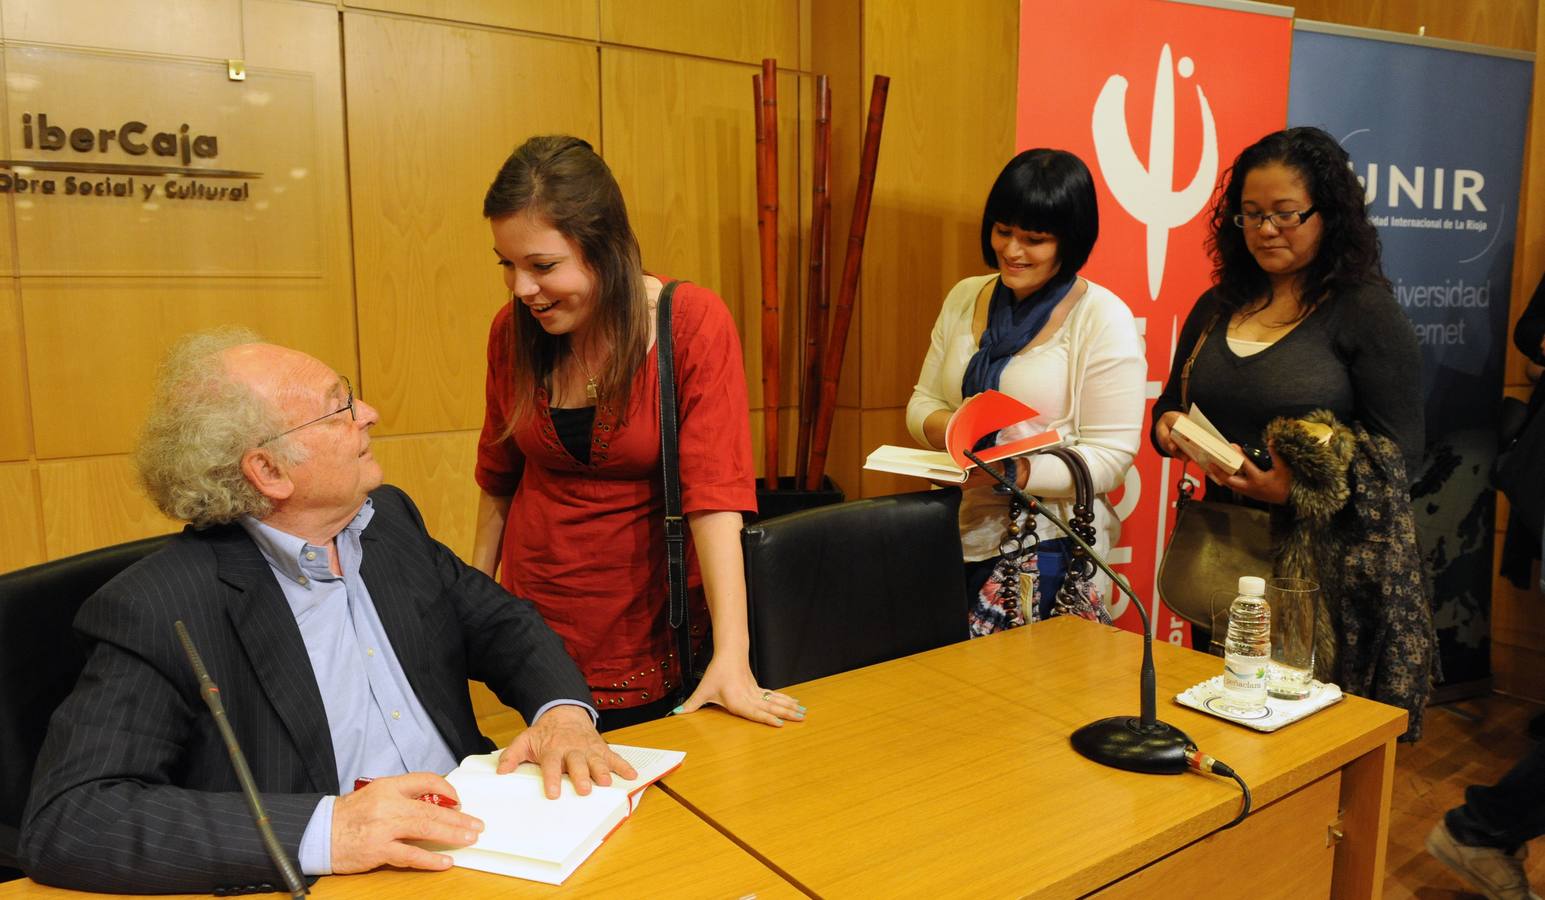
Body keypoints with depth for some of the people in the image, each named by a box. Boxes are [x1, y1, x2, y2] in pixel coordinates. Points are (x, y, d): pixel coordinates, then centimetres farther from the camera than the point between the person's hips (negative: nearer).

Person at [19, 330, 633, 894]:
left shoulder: (390, 518, 6)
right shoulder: (154, 611, -12)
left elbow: (500, 622, 12)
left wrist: (564, 709, -9)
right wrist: (320, 830, -29)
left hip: (476, 843, 4)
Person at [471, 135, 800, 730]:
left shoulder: (694, 323, -16)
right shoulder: (512, 330, -4)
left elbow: (714, 489, -23)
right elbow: (500, 473, 10)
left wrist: (731, 657, -28)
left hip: (652, 627, -3)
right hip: (538, 615, 3)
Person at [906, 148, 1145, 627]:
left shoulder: (1103, 319, -8)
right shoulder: (964, 298, 7)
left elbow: (1110, 457, -11)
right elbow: (922, 401, 11)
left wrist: (1017, 471, -25)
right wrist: (942, 425, -12)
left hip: (1047, 548, -4)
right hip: (957, 536, 5)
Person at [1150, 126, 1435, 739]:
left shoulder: (1366, 310, -5)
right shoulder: (1218, 306, 11)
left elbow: (1400, 452, -8)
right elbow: (1171, 404, 19)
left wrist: (1295, 490, -22)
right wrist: (1168, 428, -4)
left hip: (1331, 562, -4)